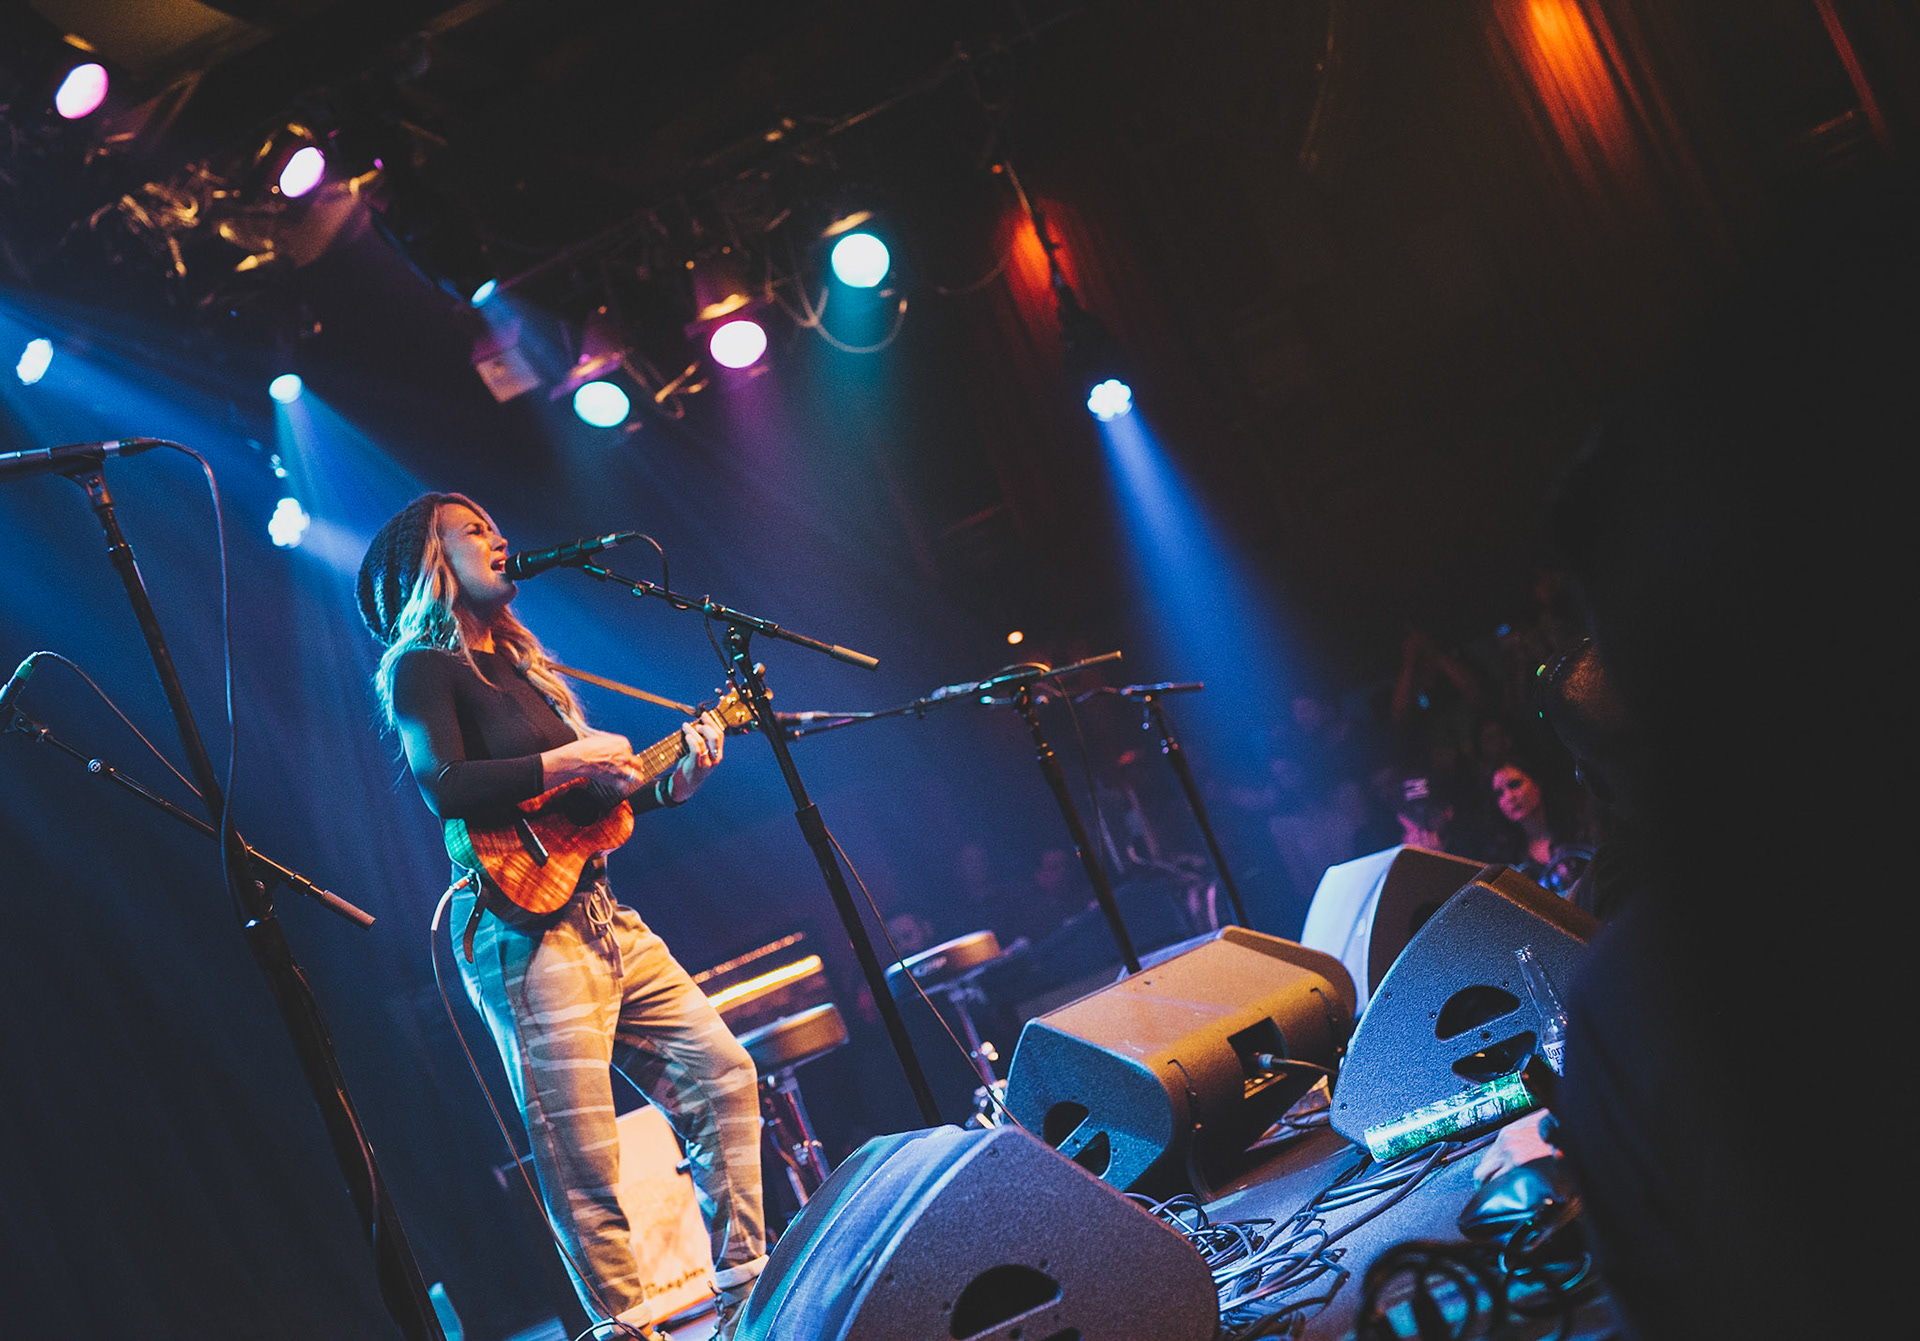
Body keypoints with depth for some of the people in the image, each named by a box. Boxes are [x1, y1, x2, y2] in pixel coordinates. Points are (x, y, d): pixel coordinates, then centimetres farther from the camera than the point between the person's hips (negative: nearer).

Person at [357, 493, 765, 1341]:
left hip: (601, 915, 9)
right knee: (583, 1163, -10)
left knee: (721, 1078, 6)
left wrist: (669, 784, 10)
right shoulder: (421, 667, -4)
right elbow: (446, 788, -21)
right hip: (525, 935, -9)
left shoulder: (518, 665, 23)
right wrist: (571, 760, -15)